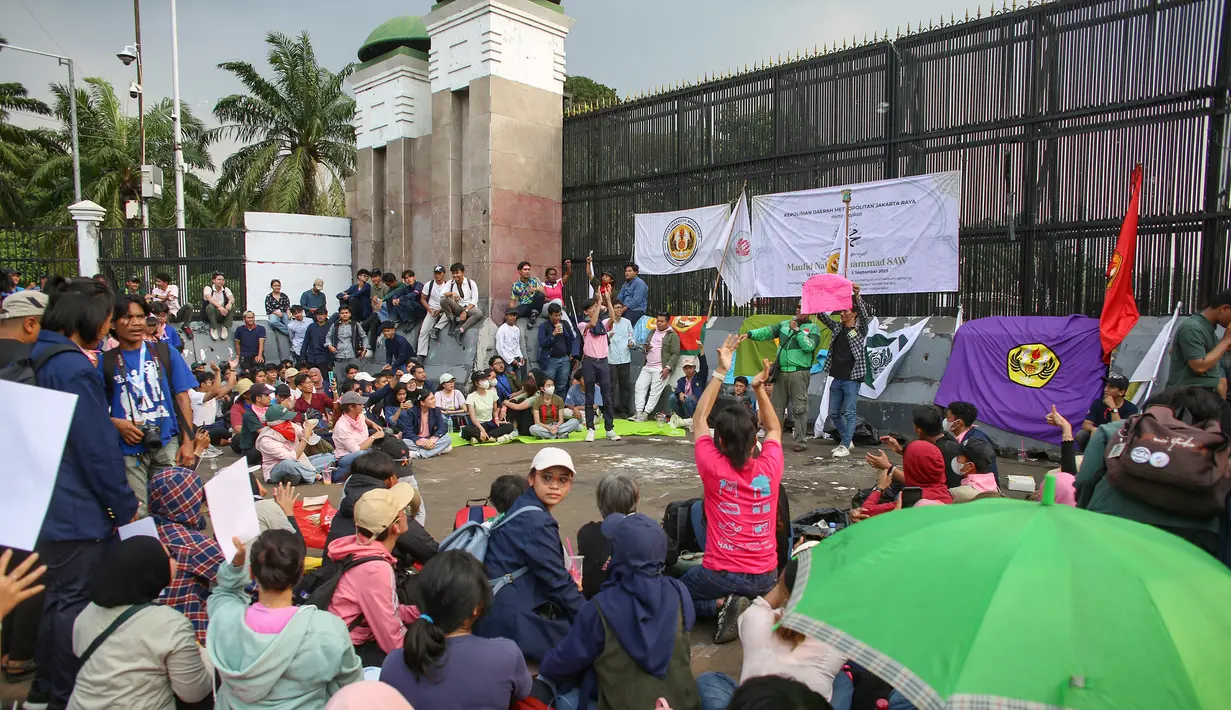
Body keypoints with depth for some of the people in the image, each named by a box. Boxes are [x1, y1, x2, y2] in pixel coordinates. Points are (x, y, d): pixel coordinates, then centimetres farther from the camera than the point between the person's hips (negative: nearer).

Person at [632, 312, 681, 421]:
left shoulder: (673, 335, -2)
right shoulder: (652, 332, 19)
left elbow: (675, 354, -9)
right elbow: (645, 347, 26)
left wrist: (668, 368, -18)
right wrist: (646, 349, 1)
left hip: (661, 368, -6)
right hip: (647, 366, 7)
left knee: (655, 391, -10)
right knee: (640, 386, -4)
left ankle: (646, 413, -7)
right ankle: (638, 412, -4)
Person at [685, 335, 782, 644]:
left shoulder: (713, 467, -15)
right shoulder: (770, 467, -9)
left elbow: (699, 420, 1)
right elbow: (774, 429, 14)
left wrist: (720, 372, 0)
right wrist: (760, 387, 7)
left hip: (722, 574, -4)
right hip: (766, 576, 4)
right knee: (758, 593, 40)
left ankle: (722, 605, -3)